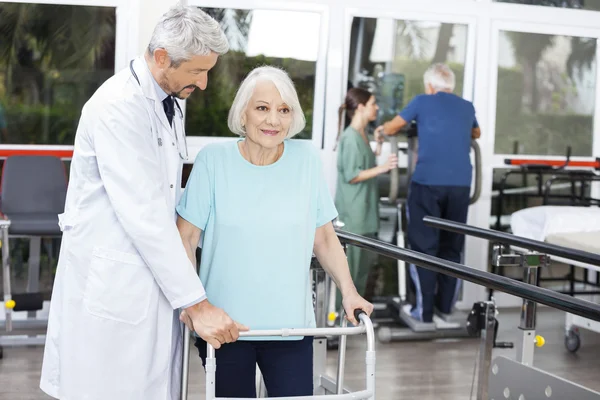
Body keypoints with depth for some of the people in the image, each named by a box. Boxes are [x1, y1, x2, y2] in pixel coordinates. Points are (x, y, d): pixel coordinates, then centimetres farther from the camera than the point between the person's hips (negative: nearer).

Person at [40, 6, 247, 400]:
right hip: (111, 284, -8)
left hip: (152, 277, 9)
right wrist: (197, 304, -23)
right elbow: (143, 214, -24)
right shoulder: (118, 106, -19)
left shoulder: (167, 104, 11)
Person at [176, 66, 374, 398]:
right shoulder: (213, 159, -5)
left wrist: (349, 292, -4)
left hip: (290, 325, 1)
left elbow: (324, 239, 6)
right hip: (223, 326, -1)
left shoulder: (306, 159, 0)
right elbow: (185, 238, -3)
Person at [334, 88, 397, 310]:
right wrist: (381, 168, -25)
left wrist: (378, 145, 14)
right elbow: (352, 175, -19)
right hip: (352, 214, -10)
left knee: (365, 263, 14)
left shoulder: (361, 136, 15)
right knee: (349, 265, -5)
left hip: (365, 213, 10)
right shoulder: (350, 138, -14)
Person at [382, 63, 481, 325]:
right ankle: (445, 305, 17)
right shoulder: (467, 107, 17)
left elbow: (390, 129, 15)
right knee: (451, 246, 12)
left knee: (424, 246, 2)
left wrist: (384, 129, 37)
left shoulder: (422, 102, 6)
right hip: (460, 184, 3)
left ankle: (425, 310, 1)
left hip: (428, 183, -3)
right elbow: (476, 134, 38)